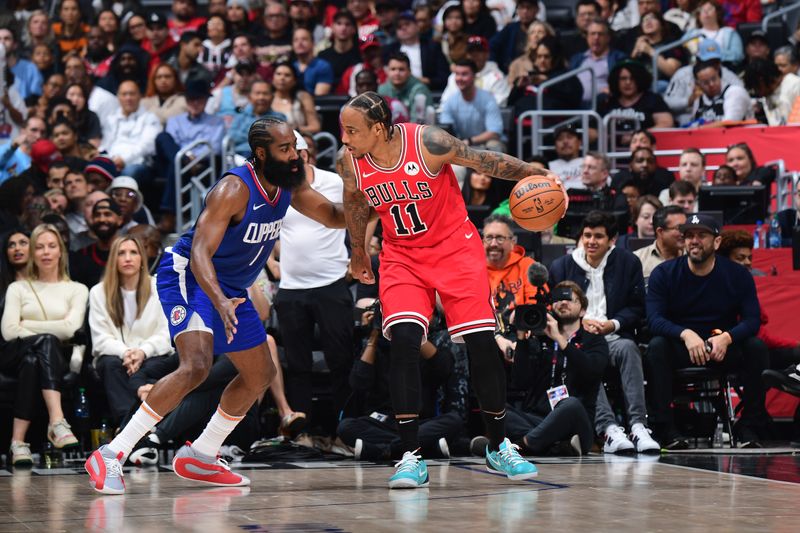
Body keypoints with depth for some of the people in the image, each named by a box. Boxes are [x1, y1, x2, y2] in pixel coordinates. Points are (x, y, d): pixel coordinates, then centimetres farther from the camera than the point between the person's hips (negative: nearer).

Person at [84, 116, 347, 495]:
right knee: (196, 366, -29)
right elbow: (200, 253, -35)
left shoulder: (289, 185, -3)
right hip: (188, 276, -9)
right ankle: (111, 456, -27)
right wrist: (220, 303, -51)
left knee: (260, 375, 14)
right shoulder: (234, 190, -27)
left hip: (229, 288, 9)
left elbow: (334, 216, 12)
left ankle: (199, 458, 26)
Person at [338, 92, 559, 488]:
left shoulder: (427, 143, -23)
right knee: (403, 340, -20)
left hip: (454, 247, -2)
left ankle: (498, 447, 15)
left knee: (481, 340, -5)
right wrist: (358, 256, 22)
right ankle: (411, 457, -15)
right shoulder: (349, 163, -12)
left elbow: (485, 161, -11)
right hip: (401, 256, 2)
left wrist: (537, 174, -19)